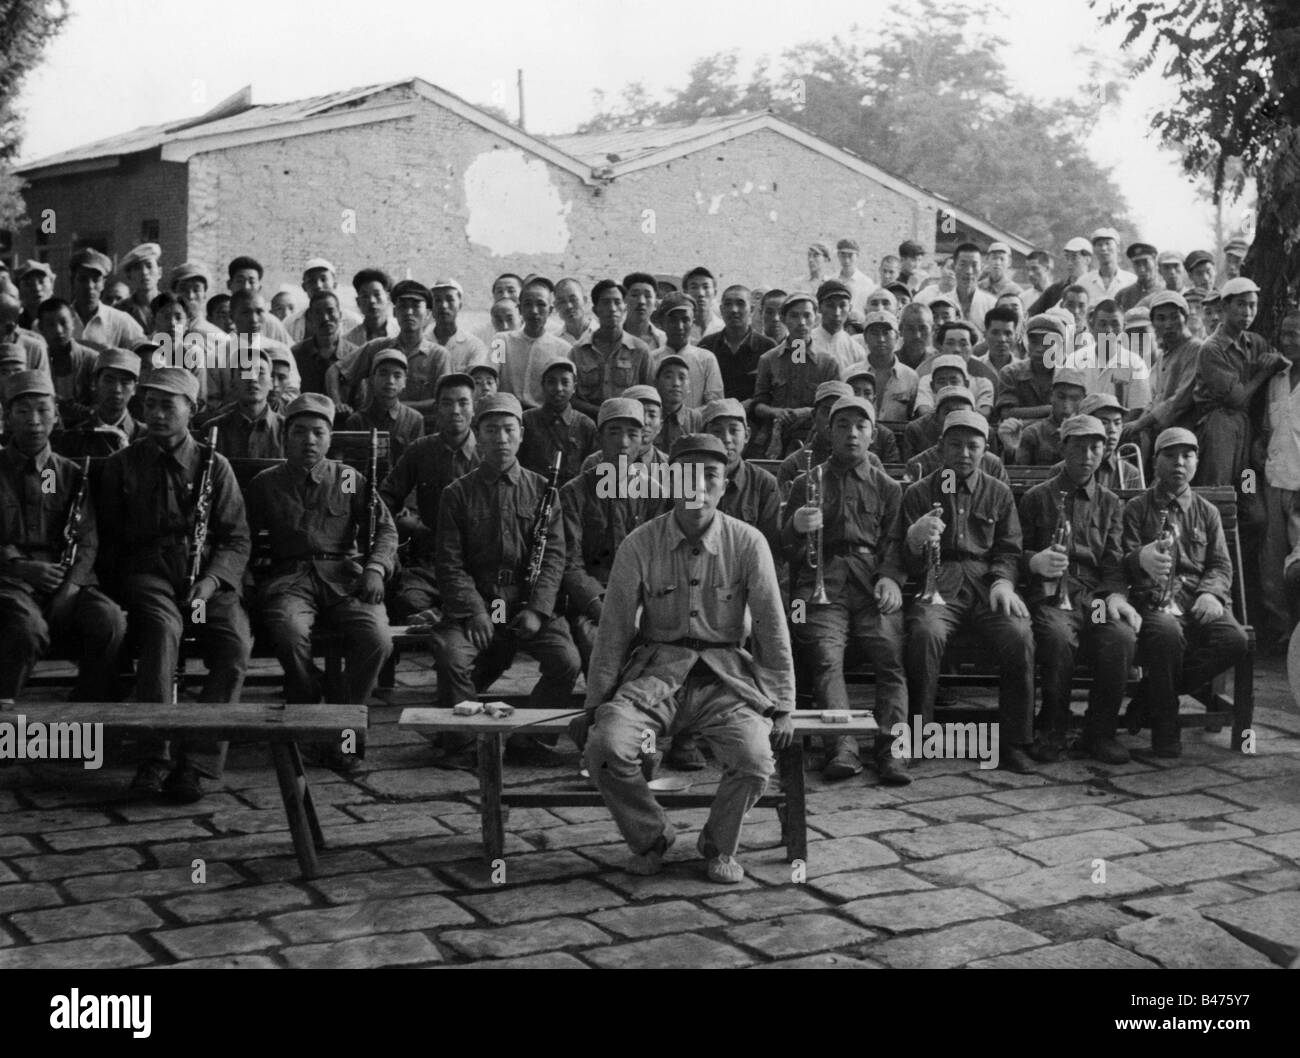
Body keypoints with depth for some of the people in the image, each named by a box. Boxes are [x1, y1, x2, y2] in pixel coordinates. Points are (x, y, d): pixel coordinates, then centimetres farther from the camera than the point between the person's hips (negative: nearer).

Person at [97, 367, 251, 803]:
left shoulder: (214, 465, 13)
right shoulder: (122, 465, 14)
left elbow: (237, 539, 7)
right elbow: (108, 538, 14)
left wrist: (211, 580, -11)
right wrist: (122, 583, -4)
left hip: (209, 577, 1)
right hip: (147, 573, -1)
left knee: (237, 644, -29)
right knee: (163, 630, -36)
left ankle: (193, 762, -27)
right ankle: (154, 759, -34)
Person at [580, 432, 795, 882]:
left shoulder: (747, 543, -2)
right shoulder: (640, 545, -2)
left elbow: (772, 629, 1)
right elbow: (614, 630, 3)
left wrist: (782, 707, -2)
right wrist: (595, 702, 1)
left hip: (725, 674, 0)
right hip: (656, 669, 0)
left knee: (755, 760, -25)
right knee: (605, 747, -26)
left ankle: (719, 846, 7)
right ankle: (651, 836, 4)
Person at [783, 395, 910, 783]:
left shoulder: (888, 487, 23)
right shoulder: (807, 483, 21)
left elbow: (895, 542, 14)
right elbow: (786, 548, 13)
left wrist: (890, 577, -7)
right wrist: (795, 527, -11)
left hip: (873, 580, 1)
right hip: (821, 580, 0)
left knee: (890, 653, -25)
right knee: (826, 655, -27)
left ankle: (891, 748, -29)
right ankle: (842, 747, -32)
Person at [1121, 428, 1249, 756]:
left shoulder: (1207, 512, 21)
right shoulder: (1136, 508, 12)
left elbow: (1221, 566, 15)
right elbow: (1122, 562, 0)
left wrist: (1211, 594, -9)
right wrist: (1141, 558, -26)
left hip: (1198, 602, 3)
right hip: (1152, 601, -3)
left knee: (1234, 639, -29)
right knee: (1167, 633, -39)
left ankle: (1149, 696, -12)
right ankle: (1165, 728, -19)